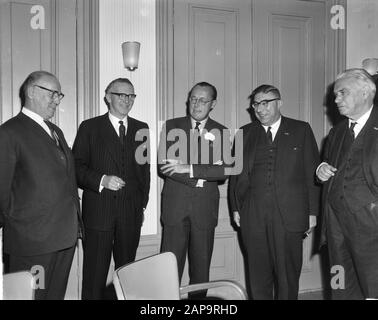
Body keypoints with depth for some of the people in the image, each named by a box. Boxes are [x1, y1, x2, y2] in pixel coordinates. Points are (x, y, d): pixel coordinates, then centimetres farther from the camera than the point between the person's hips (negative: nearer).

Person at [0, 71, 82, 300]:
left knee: (57, 294, 16)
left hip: (66, 237, 7)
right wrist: (19, 220, -8)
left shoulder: (56, 131, 17)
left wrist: (75, 221, 13)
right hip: (33, 239, -7)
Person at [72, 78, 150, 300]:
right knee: (95, 272, 3)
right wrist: (102, 180, -17)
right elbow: (77, 166, -2)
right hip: (98, 210, -2)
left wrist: (143, 204, 10)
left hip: (132, 213, 3)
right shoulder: (89, 127, 3)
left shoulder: (141, 129, 12)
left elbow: (145, 169, 14)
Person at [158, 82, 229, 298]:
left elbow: (223, 172, -6)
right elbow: (164, 165, -5)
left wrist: (189, 168, -16)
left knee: (201, 266, 9)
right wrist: (201, 176, -12)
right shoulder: (172, 126, 5)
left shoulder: (220, 132, 5)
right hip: (175, 205, -1)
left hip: (205, 207, 1)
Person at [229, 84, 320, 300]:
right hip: (253, 216, 2)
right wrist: (236, 208, 4)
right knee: (258, 274, 8)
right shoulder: (245, 133, 12)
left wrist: (312, 212, -1)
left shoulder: (301, 130, 6)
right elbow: (235, 173, 12)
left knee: (288, 273, 6)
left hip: (290, 216, -1)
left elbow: (312, 173, 3)